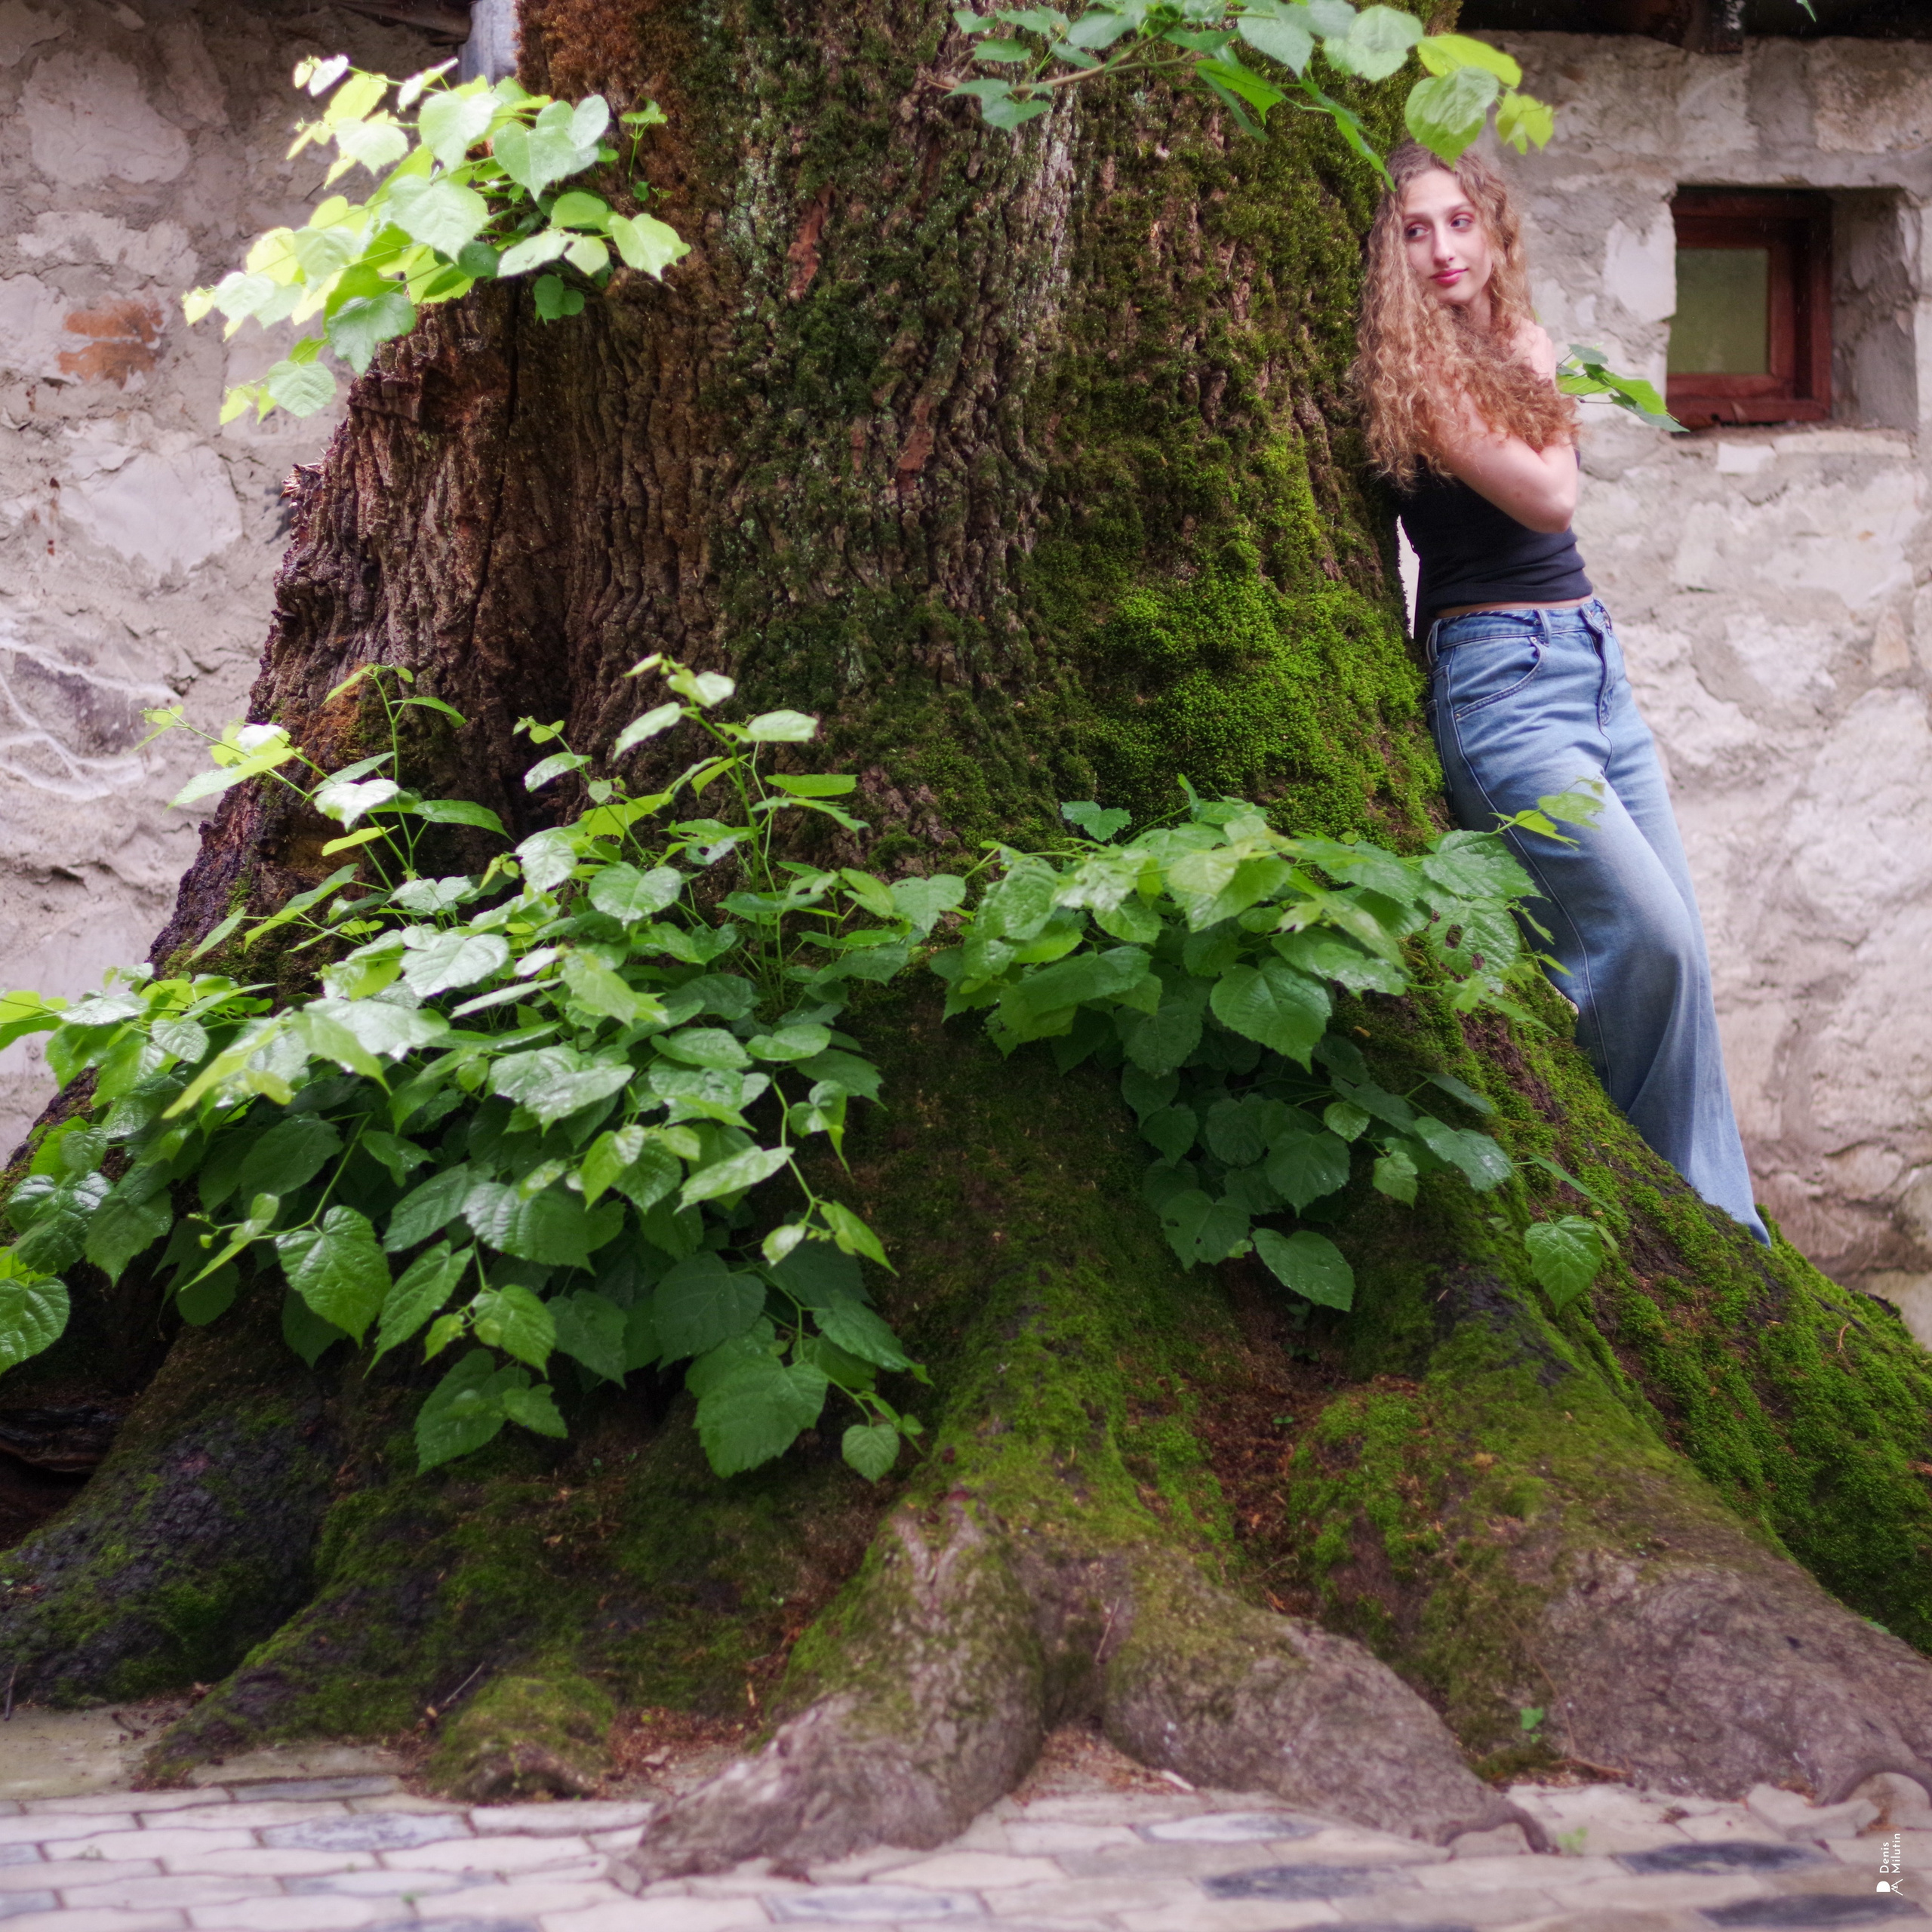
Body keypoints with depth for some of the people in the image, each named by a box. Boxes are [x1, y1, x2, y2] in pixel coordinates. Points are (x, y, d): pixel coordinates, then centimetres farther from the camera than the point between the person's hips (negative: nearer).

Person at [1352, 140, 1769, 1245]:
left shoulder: (1525, 347, 13)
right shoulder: (1412, 374, -9)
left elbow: (1559, 486, 0)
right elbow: (1547, 497, -14)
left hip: (1594, 663, 8)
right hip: (1500, 674, -8)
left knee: (1676, 947, 4)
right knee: (1648, 937, -18)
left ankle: (1719, 1228, 9)